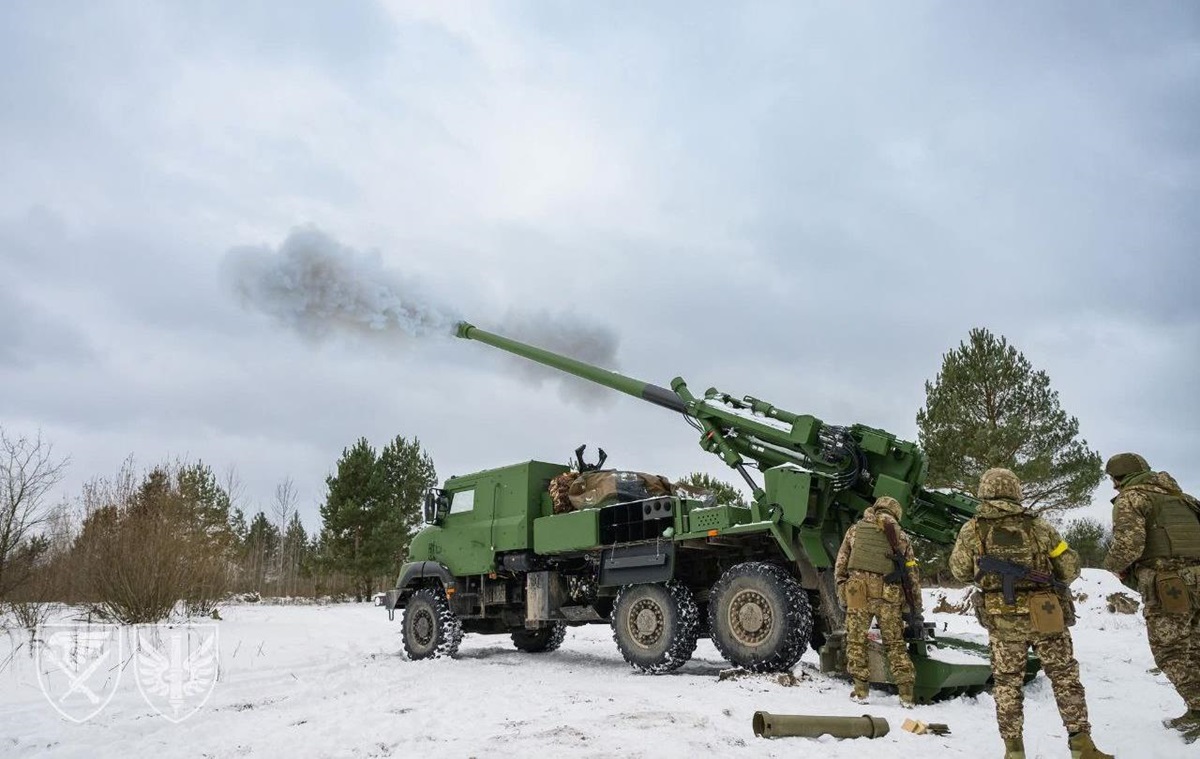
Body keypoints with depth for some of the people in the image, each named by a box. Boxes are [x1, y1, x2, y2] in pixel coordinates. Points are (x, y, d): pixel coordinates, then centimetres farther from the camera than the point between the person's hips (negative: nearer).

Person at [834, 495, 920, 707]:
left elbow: (840, 565, 12)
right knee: (895, 642, 12)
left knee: (856, 639, 8)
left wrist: (841, 595, 17)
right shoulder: (900, 536, 15)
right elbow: (912, 574, 15)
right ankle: (906, 693, 10)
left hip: (858, 591, -1)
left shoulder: (856, 529, 16)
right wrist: (916, 607, 20)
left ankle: (861, 689, 5)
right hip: (888, 593, 1)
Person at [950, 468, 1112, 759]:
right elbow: (1070, 567, 7)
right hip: (1045, 615, 0)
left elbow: (960, 572, 9)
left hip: (1001, 620, 0)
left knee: (1008, 683, 12)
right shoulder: (1037, 526, 0)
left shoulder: (972, 529, -1)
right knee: (1065, 677, 14)